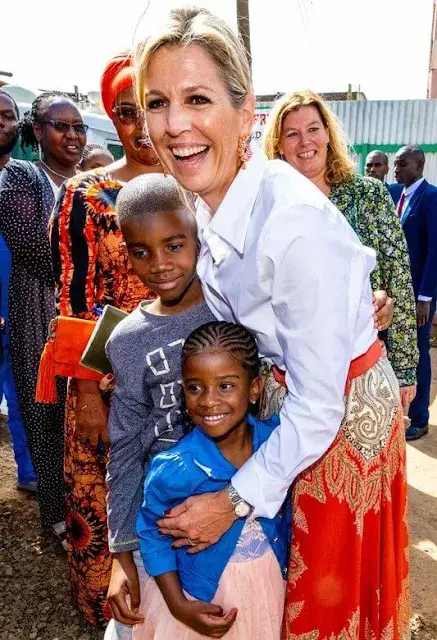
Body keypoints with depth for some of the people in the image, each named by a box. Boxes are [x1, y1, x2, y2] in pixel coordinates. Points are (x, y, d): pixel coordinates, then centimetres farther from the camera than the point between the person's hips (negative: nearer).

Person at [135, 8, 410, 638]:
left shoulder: (295, 222, -33)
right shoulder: (205, 198, -9)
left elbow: (319, 405, -26)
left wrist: (237, 500, -18)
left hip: (345, 411, -6)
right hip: (288, 399, 7)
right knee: (298, 567, 27)